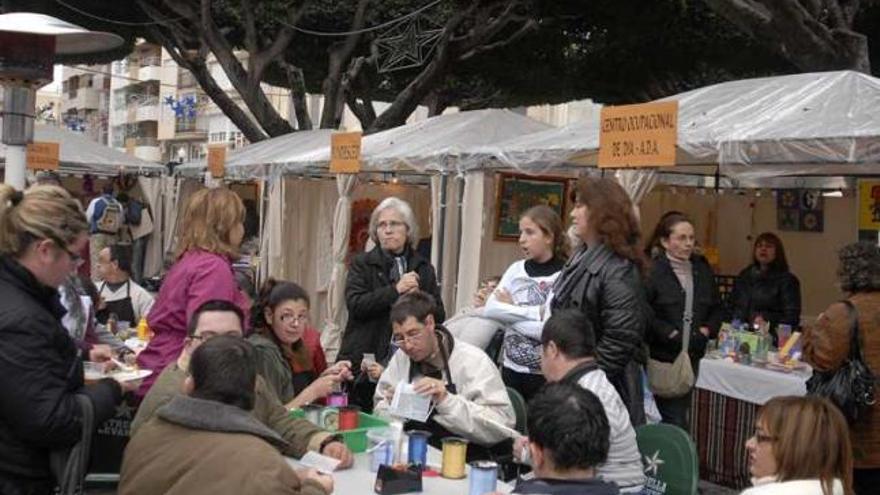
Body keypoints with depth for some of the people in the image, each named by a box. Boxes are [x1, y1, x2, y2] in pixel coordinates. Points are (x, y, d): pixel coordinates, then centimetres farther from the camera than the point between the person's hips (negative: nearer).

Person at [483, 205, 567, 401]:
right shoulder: (516, 269, 5)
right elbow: (490, 309, -6)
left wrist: (510, 311, -9)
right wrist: (536, 313, -14)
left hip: (545, 374, -5)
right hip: (511, 369, 5)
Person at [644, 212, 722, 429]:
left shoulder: (702, 269, 11)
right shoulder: (652, 270, -12)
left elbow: (716, 307, 21)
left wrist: (708, 329, 4)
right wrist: (668, 332, -17)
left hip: (692, 355, 7)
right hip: (661, 356, -7)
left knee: (681, 410, 14)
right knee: (674, 420, -7)